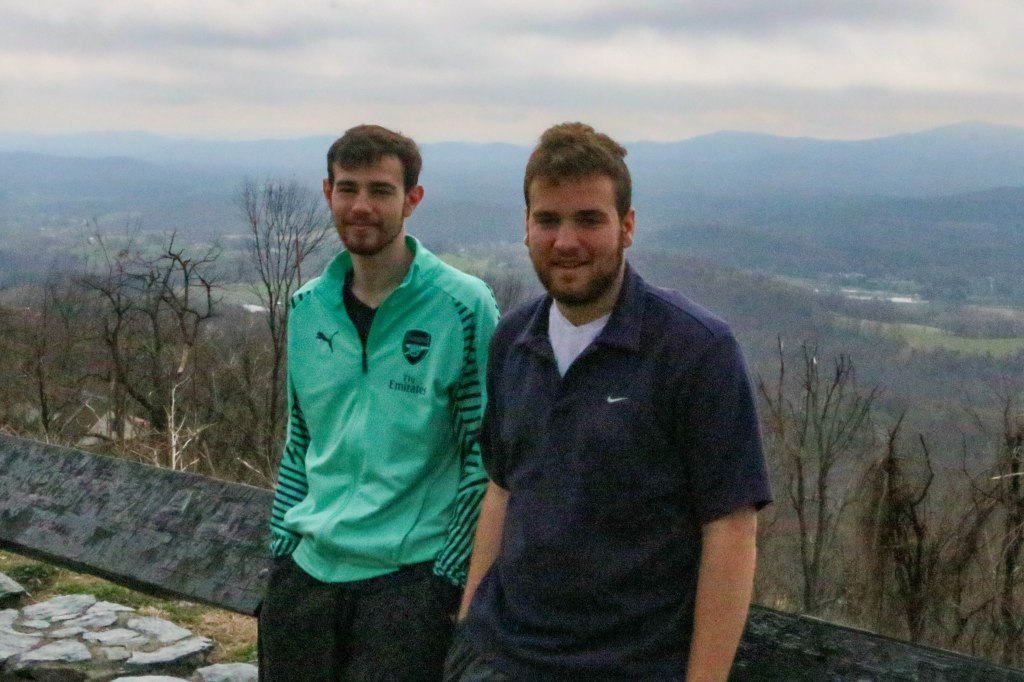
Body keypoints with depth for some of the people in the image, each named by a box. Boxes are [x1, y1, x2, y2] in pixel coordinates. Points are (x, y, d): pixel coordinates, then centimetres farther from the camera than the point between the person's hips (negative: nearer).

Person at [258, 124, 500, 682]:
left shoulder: (464, 307, -9)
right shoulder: (307, 307, 7)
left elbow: (484, 456, -8)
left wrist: (450, 576, -10)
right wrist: (280, 549, 11)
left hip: (411, 577, -5)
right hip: (307, 569, 5)